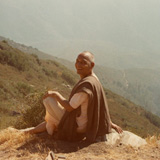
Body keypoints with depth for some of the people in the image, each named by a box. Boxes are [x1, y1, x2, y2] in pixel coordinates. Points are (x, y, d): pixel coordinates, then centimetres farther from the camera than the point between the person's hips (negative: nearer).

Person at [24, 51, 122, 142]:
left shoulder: (86, 84, -29)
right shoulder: (94, 79, 1)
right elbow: (102, 105, 10)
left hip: (75, 129, -10)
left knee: (48, 99, -2)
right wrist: (111, 124, 18)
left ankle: (50, 130, 20)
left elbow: (70, 107, -22)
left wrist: (55, 94, -7)